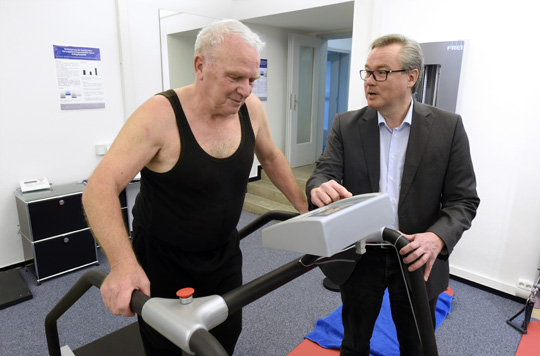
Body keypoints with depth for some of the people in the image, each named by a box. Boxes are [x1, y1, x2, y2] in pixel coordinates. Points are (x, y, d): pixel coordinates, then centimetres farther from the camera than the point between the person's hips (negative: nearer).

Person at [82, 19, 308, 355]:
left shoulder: (251, 108, -9)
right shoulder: (160, 116, -26)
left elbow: (270, 157, 8)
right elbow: (100, 188, -29)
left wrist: (305, 208, 9)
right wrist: (124, 264, -42)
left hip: (224, 253, 5)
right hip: (163, 262, -4)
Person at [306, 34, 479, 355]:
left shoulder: (448, 127, -7)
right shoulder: (346, 125, -4)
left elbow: (464, 199, -6)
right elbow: (324, 171, -11)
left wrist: (438, 237, -26)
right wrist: (320, 187, -37)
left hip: (418, 261, 0)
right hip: (359, 257, 1)